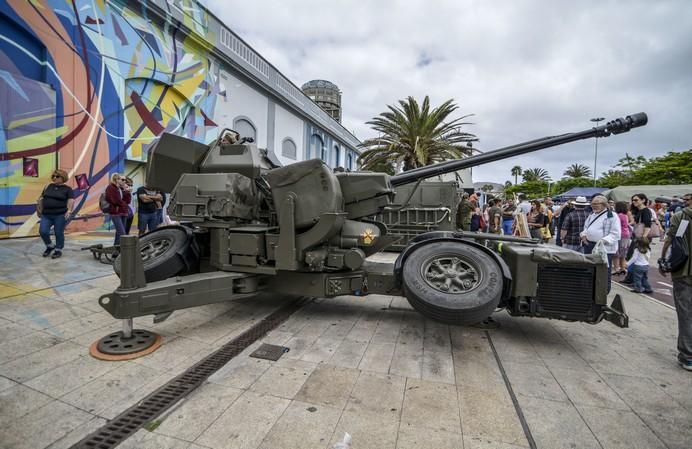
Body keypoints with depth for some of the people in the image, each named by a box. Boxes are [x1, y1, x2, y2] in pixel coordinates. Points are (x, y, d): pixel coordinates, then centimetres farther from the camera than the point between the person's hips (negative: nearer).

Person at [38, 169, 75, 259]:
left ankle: (58, 250, 15)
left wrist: (69, 210, -21)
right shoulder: (48, 187, 13)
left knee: (58, 233, 1)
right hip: (46, 215, 4)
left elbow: (71, 200, -9)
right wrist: (41, 209, 15)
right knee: (43, 231, -4)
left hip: (60, 215, -4)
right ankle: (50, 246, 19)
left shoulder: (67, 189, 0)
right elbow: (42, 198, 19)